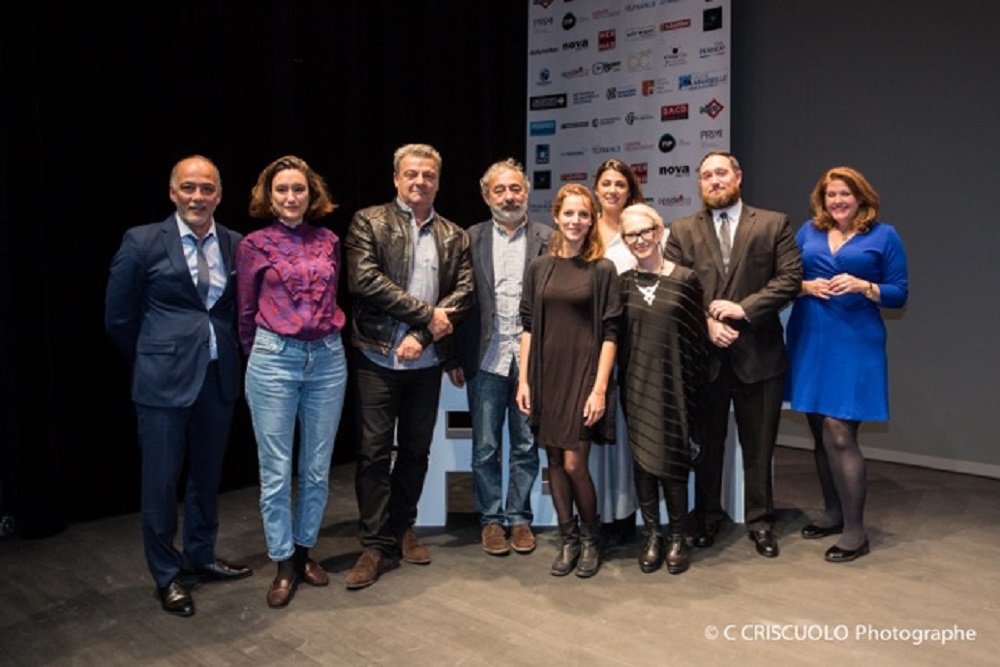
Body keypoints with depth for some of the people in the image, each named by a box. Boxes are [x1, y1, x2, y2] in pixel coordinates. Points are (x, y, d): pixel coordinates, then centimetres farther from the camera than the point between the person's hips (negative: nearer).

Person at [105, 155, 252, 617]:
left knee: (207, 474, 16)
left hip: (219, 377, 3)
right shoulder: (142, 242, -5)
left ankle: (200, 556, 35)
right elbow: (119, 317, 1)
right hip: (165, 380, -3)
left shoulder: (235, 245, 3)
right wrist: (152, 361, 7)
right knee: (161, 480, 5)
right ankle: (167, 575, 23)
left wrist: (227, 353, 7)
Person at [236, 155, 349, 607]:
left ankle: (305, 550, 27)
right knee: (276, 468, 2)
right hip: (274, 360, -3)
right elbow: (246, 313, 8)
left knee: (317, 466, 10)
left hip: (328, 358, 3)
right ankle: (283, 564, 17)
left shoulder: (329, 242, 8)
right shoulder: (254, 245, 0)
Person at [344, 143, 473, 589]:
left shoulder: (454, 236, 11)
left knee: (416, 450, 12)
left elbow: (464, 293, 1)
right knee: (374, 452, 0)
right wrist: (427, 313, -13)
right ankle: (376, 545, 10)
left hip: (427, 360, 4)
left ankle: (402, 528, 28)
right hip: (378, 356, -3)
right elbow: (364, 280, -13)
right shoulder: (368, 222, 1)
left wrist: (421, 336, -12)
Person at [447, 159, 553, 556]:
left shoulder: (547, 239, 3)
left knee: (526, 446, 10)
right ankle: (492, 519, 23)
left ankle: (519, 517, 25)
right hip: (487, 358, 0)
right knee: (485, 447, 8)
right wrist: (455, 358, -1)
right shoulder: (471, 239, 5)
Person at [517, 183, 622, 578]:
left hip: (584, 374, -3)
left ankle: (591, 538, 19)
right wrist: (523, 379, 2)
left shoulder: (603, 270, -2)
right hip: (546, 375, 4)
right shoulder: (539, 268, 7)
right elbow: (528, 326, 8)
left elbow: (610, 333, -5)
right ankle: (568, 539, 24)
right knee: (554, 461, 9)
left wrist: (600, 387, -11)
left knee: (574, 463, -5)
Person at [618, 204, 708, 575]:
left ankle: (678, 538, 19)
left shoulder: (685, 279, -3)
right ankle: (651, 536, 21)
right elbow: (614, 336, 6)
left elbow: (698, 336, -1)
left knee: (672, 459, 2)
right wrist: (621, 382, 0)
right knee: (642, 459, 7)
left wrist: (692, 384, -3)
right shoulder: (623, 283, 3)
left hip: (673, 383, -2)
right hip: (636, 384, 2)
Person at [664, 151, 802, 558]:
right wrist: (706, 323, -12)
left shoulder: (773, 224, 4)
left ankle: (760, 522, 24)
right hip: (704, 354, 1)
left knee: (758, 445, 9)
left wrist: (743, 308, -14)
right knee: (707, 443, 12)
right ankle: (707, 517, 27)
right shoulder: (682, 231, 7)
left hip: (758, 354, -1)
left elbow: (790, 278, -5)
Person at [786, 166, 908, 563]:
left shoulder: (883, 236, 3)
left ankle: (854, 531, 1)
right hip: (809, 341, 4)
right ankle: (833, 513, 27)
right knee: (821, 433, 10)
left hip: (855, 343, -4)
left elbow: (899, 294, 1)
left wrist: (863, 287, -16)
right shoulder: (808, 231, 11)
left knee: (839, 433, -10)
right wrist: (806, 286, -9)